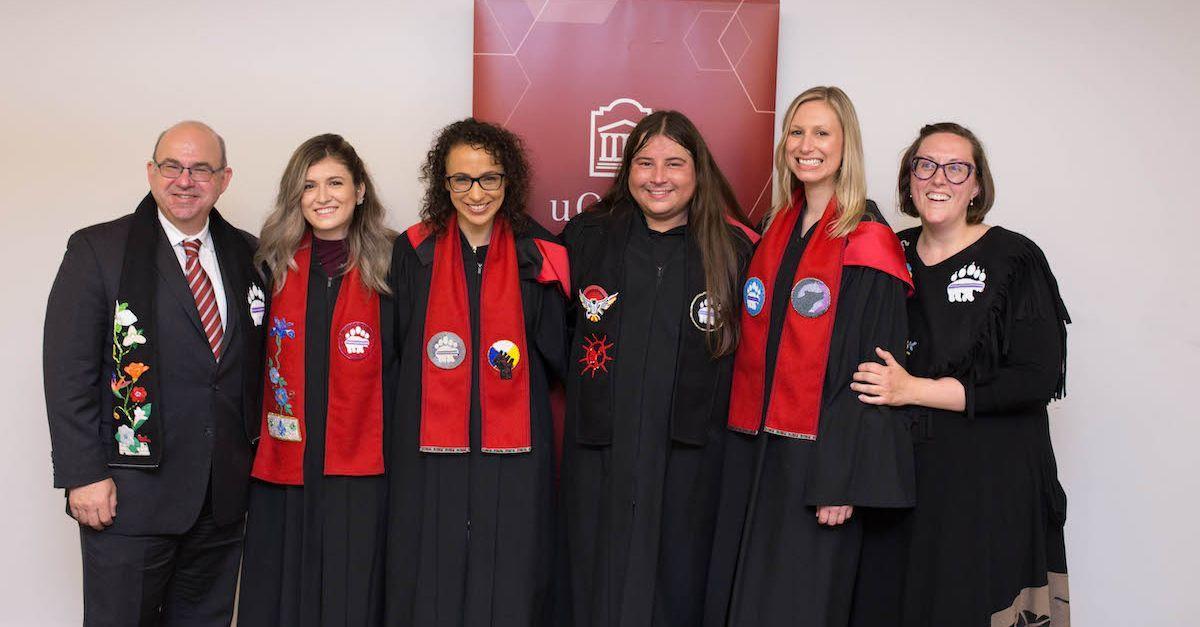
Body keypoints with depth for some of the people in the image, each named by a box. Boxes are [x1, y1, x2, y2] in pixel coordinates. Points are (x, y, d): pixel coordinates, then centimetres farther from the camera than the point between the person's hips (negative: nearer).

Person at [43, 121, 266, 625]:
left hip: (224, 498, 4)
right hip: (130, 495, -4)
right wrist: (84, 474, -13)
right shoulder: (97, 249, -4)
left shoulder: (247, 255, 8)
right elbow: (68, 370, -8)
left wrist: (258, 461, 7)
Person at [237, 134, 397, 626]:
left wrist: (392, 453, -5)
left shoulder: (387, 268, 1)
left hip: (357, 476, -2)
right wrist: (249, 443, 4)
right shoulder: (273, 265, 7)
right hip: (282, 475, 2)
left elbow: (399, 373, 2)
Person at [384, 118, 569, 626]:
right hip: (430, 455, 0)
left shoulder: (537, 256, 3)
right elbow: (397, 353, 7)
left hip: (514, 456, 0)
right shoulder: (415, 254, 4)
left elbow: (556, 358, 8)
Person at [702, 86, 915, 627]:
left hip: (817, 457, -6)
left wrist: (843, 480, -17)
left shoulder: (867, 241, -8)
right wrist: (742, 443, 10)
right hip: (754, 452, 6)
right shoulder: (777, 231, 12)